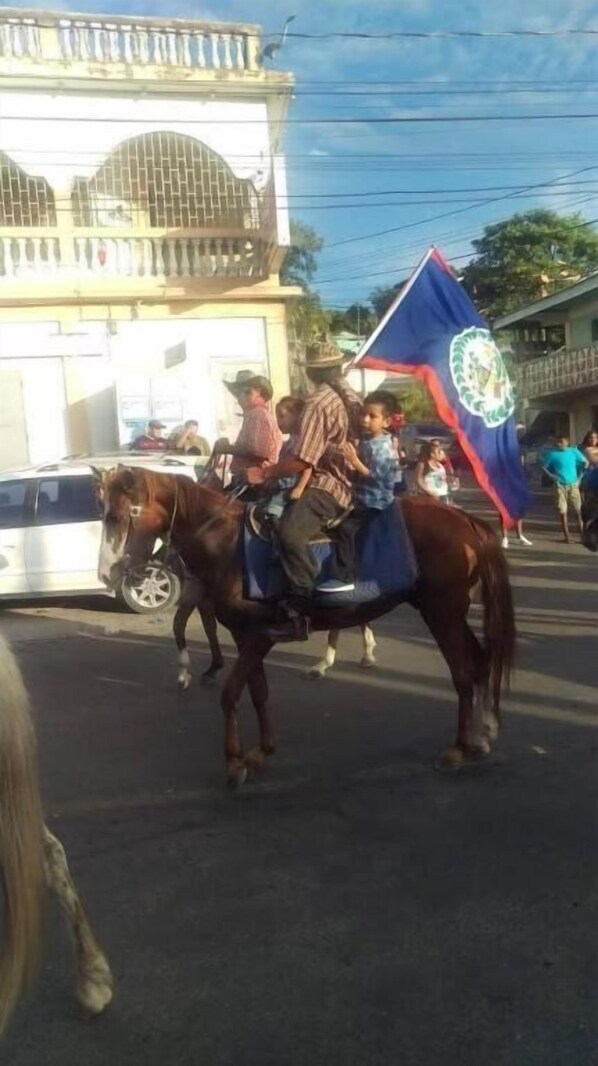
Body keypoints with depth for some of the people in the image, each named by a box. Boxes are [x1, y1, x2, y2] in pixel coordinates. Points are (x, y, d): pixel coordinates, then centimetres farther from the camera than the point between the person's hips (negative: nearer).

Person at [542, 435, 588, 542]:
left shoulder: (574, 451, 1)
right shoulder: (552, 454, -3)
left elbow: (585, 462, 10)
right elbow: (543, 467, 4)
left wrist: (580, 476, 0)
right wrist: (551, 476, -9)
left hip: (573, 485, 1)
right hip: (560, 486, -1)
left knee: (579, 510, -1)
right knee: (562, 511, 0)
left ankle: (583, 534, 6)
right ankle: (566, 536, 8)